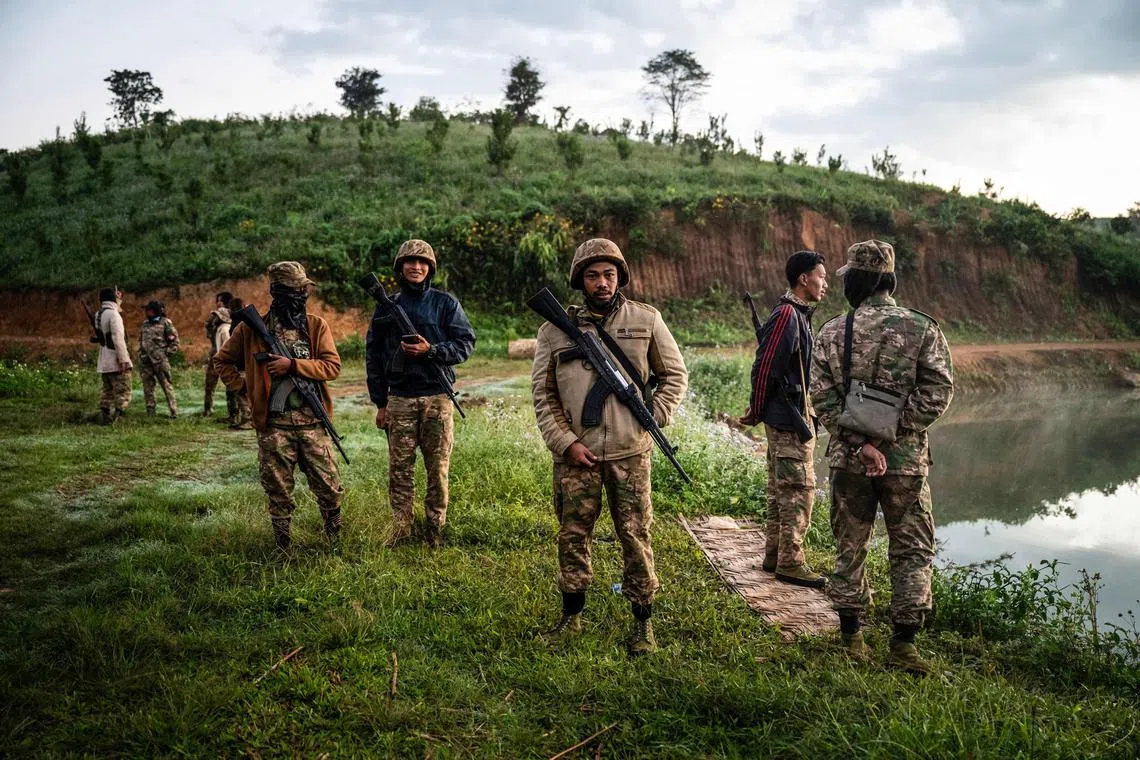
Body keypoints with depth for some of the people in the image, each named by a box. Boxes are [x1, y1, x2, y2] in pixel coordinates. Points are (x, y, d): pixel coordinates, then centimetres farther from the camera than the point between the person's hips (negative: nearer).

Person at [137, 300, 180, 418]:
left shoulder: (166, 323, -2)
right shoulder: (145, 323, 14)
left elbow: (175, 341, -1)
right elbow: (140, 339, 24)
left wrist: (166, 352, -7)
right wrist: (140, 353, 14)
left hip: (160, 360, -6)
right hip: (145, 360, 6)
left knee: (166, 385, -6)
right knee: (147, 386, 7)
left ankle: (174, 412, -5)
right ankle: (150, 411, 15)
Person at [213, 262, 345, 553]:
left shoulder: (317, 325, 3)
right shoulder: (252, 328, 2)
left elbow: (332, 366, -6)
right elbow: (222, 360, 15)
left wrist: (293, 365, -17)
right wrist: (242, 388, 3)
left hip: (312, 425, 0)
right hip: (273, 427, 0)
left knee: (329, 487, 4)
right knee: (278, 491, 9)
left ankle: (336, 537, 28)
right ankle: (282, 547, 25)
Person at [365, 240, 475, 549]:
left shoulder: (445, 303, 5)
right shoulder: (386, 307, 10)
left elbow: (466, 343, 0)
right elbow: (373, 355, 12)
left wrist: (430, 350, -16)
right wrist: (380, 402, 8)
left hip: (437, 398, -1)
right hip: (399, 399, 2)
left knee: (438, 468, 1)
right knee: (399, 468, 2)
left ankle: (435, 530, 11)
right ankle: (400, 529, 11)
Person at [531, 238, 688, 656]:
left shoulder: (646, 320, 3)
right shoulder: (555, 329, 3)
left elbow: (675, 375, 11)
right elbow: (542, 393, 4)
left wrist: (654, 416, -2)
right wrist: (565, 442, -5)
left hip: (629, 452, -1)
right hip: (576, 453, 1)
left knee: (636, 535, 4)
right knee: (573, 533, 9)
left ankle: (643, 621, 17)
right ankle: (571, 615, 26)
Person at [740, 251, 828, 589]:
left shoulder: (797, 314, 15)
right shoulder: (786, 315, -17)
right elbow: (765, 367, -18)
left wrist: (758, 411, 18)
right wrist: (756, 412, -9)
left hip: (794, 417, 10)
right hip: (789, 420, -10)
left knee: (781, 489, 14)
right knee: (799, 490, -5)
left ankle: (774, 555, 23)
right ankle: (790, 563, 2)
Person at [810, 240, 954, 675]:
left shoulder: (831, 333, -2)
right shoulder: (922, 329, -5)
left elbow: (823, 399, -8)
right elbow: (937, 393, -11)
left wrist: (859, 442, -10)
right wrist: (894, 428, -9)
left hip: (847, 460, 2)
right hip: (905, 460, -1)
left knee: (849, 548, 14)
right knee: (912, 552, 10)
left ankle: (851, 638, 21)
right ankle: (903, 645, 10)